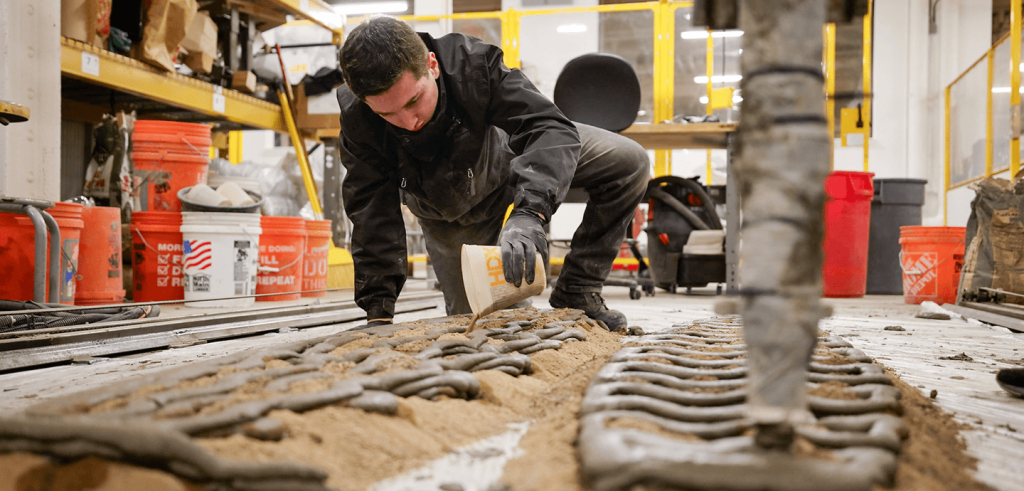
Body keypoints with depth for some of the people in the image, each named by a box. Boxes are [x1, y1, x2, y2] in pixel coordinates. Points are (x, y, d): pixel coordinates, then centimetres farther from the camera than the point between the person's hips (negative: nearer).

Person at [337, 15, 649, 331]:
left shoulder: (473, 64, -38)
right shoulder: (357, 121, -33)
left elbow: (551, 128, -46)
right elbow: (372, 213, -27)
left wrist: (529, 213, -63)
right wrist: (378, 311, -30)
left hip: (509, 157, 0)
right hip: (448, 212, 0)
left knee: (629, 161, -18)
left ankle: (575, 294, -8)